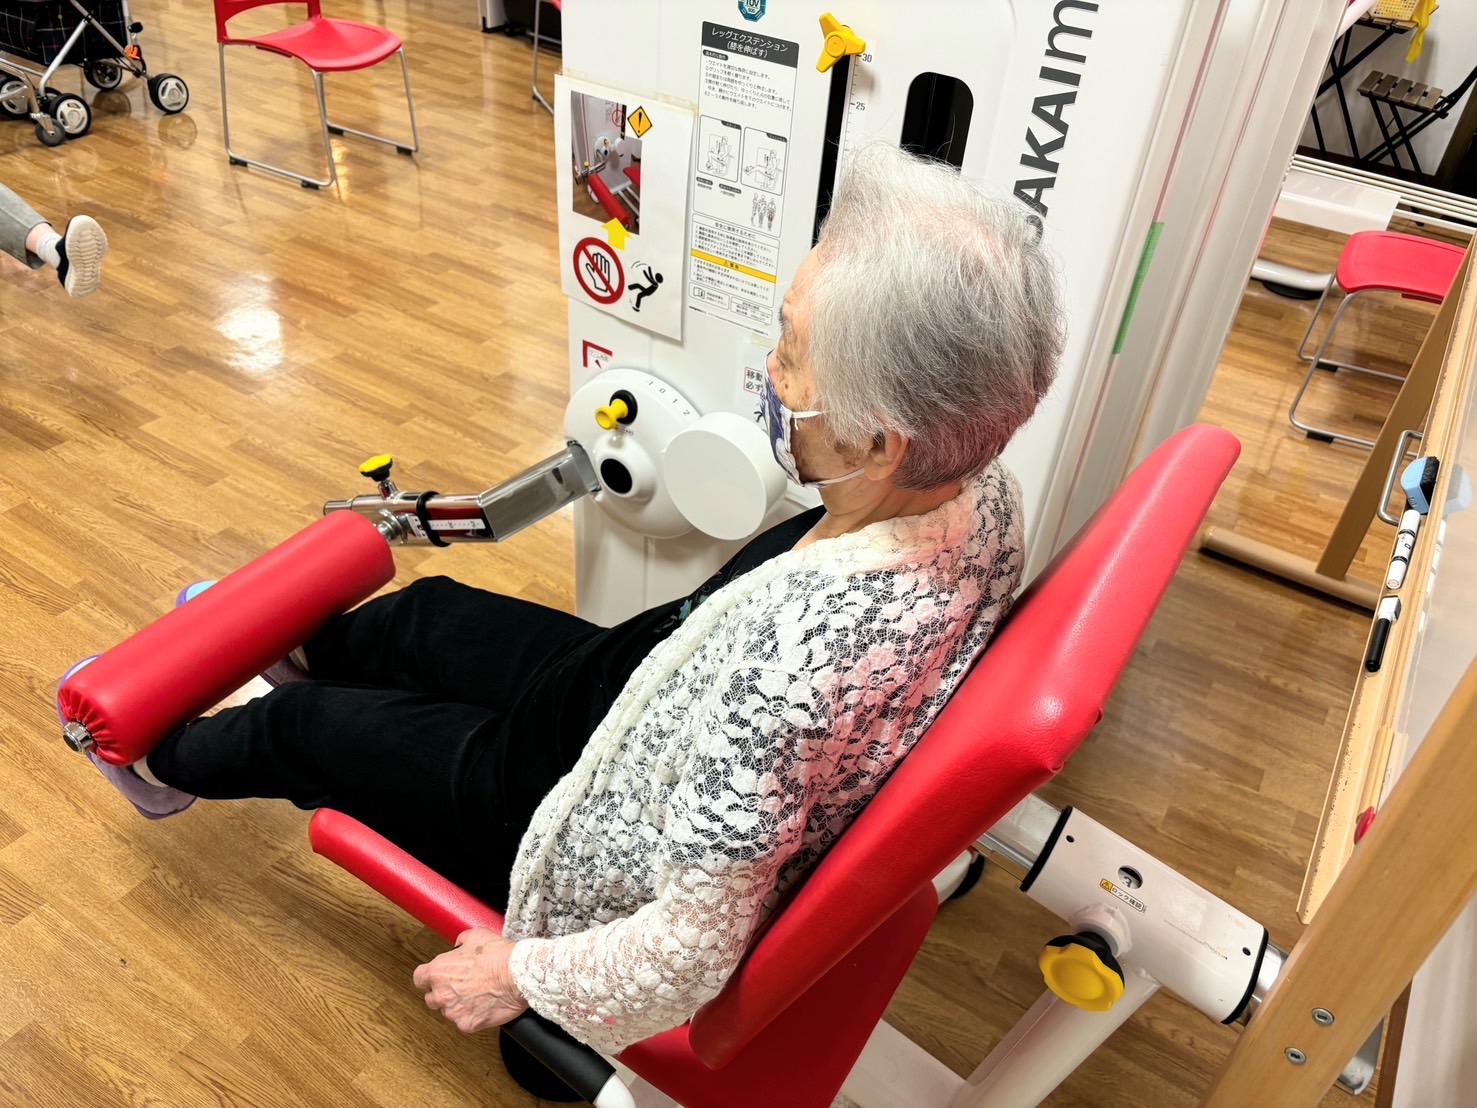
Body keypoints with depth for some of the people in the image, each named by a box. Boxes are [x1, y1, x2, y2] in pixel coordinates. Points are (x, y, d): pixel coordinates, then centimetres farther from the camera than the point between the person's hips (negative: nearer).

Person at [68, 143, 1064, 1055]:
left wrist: (524, 974, -16)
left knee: (308, 724, 15)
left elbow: (694, 951, -31)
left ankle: (161, 762, 52)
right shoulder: (980, 488, -19)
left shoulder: (795, 655, -45)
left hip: (616, 844, -7)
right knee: (424, 613, 24)